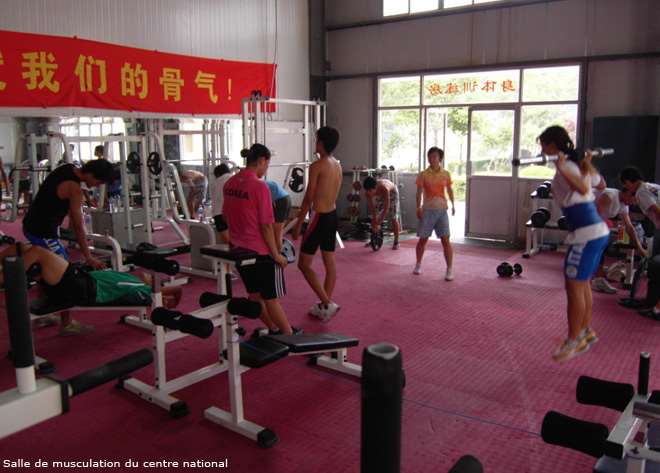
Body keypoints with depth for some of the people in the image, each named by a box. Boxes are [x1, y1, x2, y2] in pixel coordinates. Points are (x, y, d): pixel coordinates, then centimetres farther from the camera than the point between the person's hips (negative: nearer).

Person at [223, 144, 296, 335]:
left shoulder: (230, 183, 3)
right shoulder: (260, 186, -19)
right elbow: (266, 225, -19)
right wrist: (276, 254, -11)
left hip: (239, 248, 7)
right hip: (261, 251, -7)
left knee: (254, 294, 17)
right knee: (271, 298, 4)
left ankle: (274, 330, 31)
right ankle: (289, 336, 16)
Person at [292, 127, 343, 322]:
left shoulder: (316, 166, -16)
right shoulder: (337, 165, 9)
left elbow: (309, 198, -16)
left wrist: (298, 223, -10)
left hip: (320, 217, -9)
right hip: (332, 215, 9)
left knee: (304, 263, -1)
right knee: (330, 262, 11)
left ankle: (327, 304, -5)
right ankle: (325, 304, 20)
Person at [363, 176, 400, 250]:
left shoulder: (384, 189, -45)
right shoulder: (368, 191, -31)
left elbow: (386, 208, -43)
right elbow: (371, 207, -23)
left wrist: (379, 223, -43)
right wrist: (374, 222, -29)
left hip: (392, 193, -4)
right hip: (379, 196, 4)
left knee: (393, 218, -8)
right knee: (374, 217, -3)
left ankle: (396, 242, 2)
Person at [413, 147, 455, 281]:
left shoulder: (446, 174, 5)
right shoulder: (423, 175, 0)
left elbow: (449, 190, 13)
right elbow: (419, 192, -3)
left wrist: (453, 204, 2)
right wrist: (418, 207, -13)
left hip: (442, 210, 1)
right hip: (427, 210, 0)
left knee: (445, 239, -6)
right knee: (423, 239, 8)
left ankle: (449, 270, -2)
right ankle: (418, 265, 29)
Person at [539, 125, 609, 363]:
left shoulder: (566, 166, -14)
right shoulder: (575, 163, 13)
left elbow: (583, 189, -35)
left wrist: (562, 170, -46)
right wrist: (587, 164, 37)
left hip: (586, 234, -10)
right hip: (598, 230, 10)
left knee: (574, 287, -3)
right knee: (583, 284, 20)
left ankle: (572, 342, 5)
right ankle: (586, 332, 33)